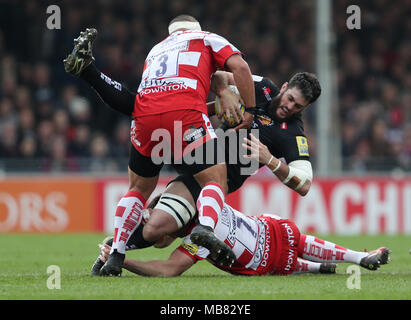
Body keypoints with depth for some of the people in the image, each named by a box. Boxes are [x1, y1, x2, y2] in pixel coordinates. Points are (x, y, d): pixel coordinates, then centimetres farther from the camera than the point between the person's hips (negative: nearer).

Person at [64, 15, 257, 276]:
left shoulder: (155, 51, 39)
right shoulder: (207, 39, 27)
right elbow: (240, 68, 9)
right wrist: (249, 111, 12)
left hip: (145, 113, 4)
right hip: (185, 112, -4)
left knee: (140, 187, 20)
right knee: (215, 178, -1)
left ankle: (115, 255, 12)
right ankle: (206, 228, -32)